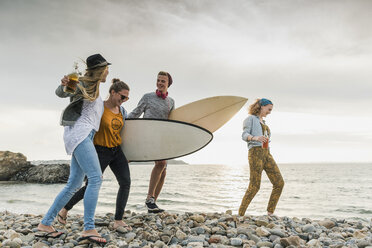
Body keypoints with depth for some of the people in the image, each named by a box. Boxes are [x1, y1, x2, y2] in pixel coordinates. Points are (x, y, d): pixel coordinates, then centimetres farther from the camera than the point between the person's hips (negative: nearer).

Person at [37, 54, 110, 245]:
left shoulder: (96, 90, 25)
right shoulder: (84, 84, 1)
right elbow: (60, 93, -10)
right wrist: (64, 84, -31)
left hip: (86, 136, 10)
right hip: (79, 133, -10)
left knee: (74, 184, 7)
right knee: (96, 178, -20)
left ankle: (45, 223, 14)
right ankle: (89, 229, -23)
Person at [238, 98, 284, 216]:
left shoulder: (263, 122, 28)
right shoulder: (251, 118, 4)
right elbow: (244, 135, -9)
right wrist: (255, 138, -30)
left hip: (266, 153, 8)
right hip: (255, 153, -8)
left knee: (279, 183, -4)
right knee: (254, 186, -12)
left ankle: (270, 212, 1)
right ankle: (240, 214, -2)